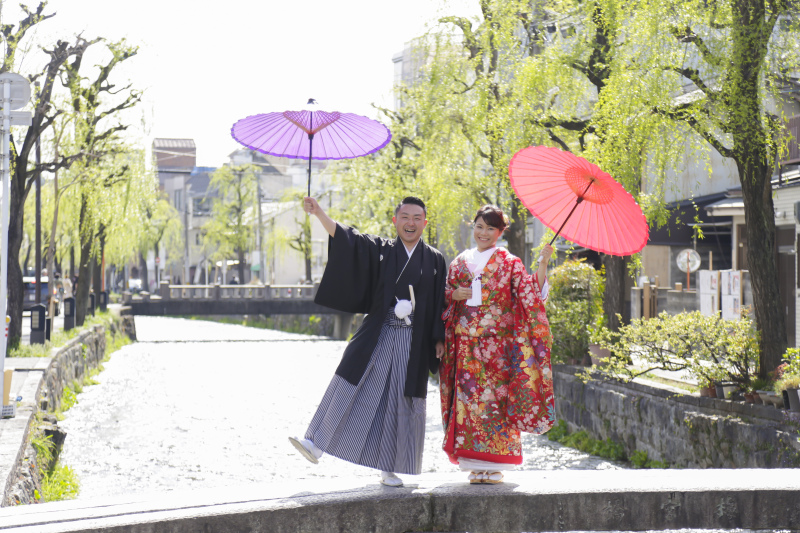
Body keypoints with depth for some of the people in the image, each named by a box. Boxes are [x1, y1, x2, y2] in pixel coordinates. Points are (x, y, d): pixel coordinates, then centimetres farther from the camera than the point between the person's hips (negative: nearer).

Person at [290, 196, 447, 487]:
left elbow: (440, 304, 7)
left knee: (401, 404, 3)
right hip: (377, 336, 0)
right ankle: (317, 445, -5)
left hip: (413, 343, 0)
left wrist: (439, 339, 0)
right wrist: (319, 213, -18)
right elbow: (347, 239, -6)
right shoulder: (380, 250, 6)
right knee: (351, 389, -7)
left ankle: (389, 467, 11)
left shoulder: (435, 260, 7)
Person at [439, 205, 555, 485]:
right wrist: (455, 294, -2)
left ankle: (494, 465, -1)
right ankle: (475, 465, 3)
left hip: (497, 343, -3)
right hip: (466, 343, 3)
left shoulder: (509, 262, 5)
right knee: (468, 397, -2)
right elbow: (445, 297, 19)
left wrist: (543, 264, -15)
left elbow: (533, 294, -4)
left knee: (494, 397, -6)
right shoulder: (459, 263, 16)